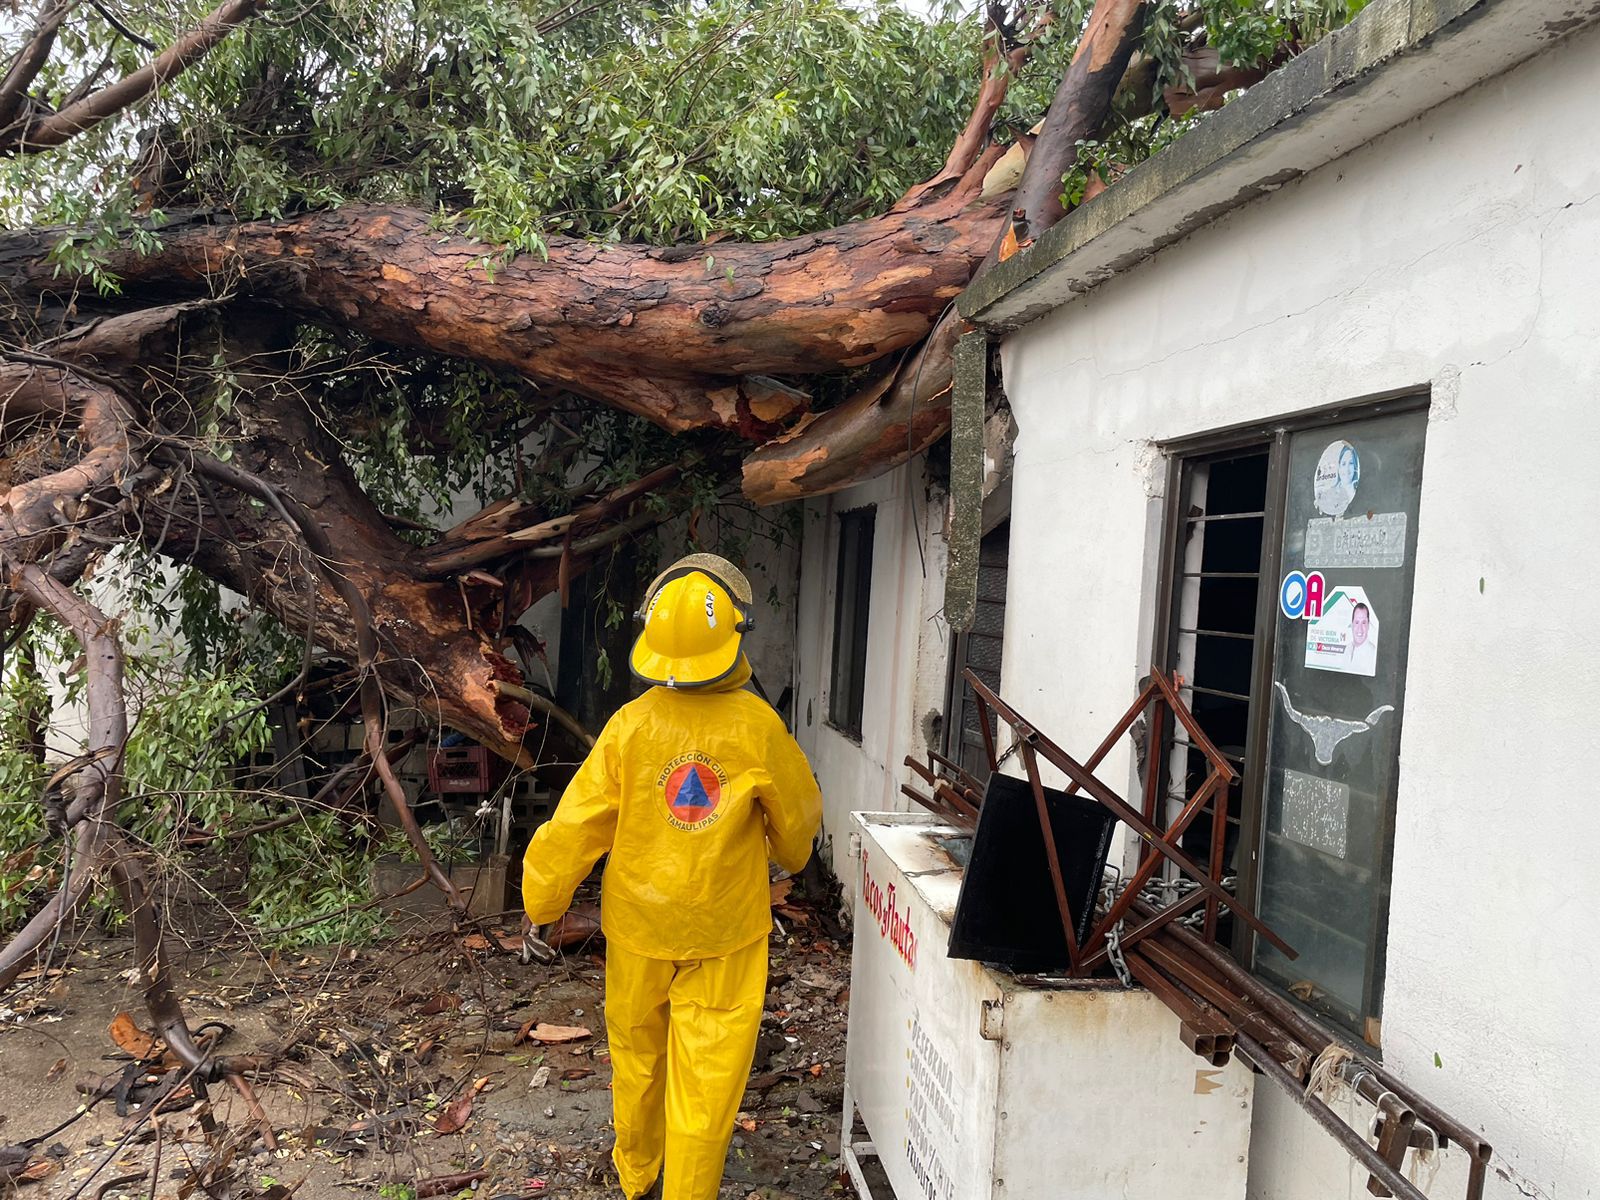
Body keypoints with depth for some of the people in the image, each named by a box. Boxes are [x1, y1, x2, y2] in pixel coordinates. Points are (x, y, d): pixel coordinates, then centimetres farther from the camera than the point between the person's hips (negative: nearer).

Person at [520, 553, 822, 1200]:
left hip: (639, 928, 2)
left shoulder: (630, 725, -16)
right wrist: (790, 856, 22)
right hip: (726, 933, -2)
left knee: (637, 1057, 22)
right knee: (707, 1078, 9)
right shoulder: (759, 727, -16)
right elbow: (798, 817, -1)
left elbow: (576, 825, -11)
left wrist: (541, 904, 5)